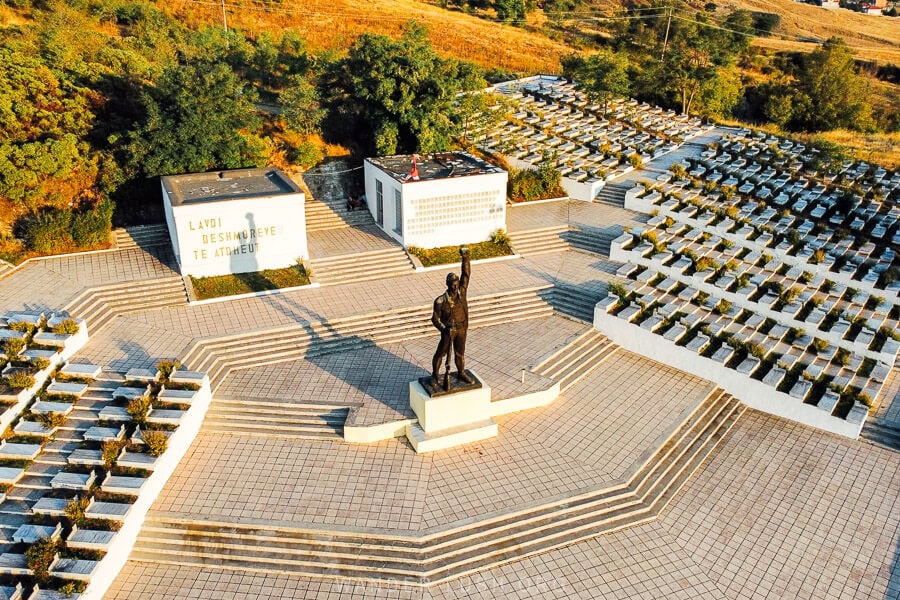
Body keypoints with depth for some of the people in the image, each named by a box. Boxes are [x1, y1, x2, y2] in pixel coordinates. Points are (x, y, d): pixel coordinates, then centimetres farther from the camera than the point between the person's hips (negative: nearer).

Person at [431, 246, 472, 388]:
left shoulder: (462, 291, -13)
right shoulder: (440, 301, -22)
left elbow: (466, 274, -17)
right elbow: (435, 318, -15)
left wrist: (465, 257, -29)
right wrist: (444, 329, -30)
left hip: (462, 328, 4)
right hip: (448, 330, -3)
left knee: (460, 353, 20)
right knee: (441, 353, 11)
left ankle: (461, 374, 40)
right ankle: (435, 376, 30)